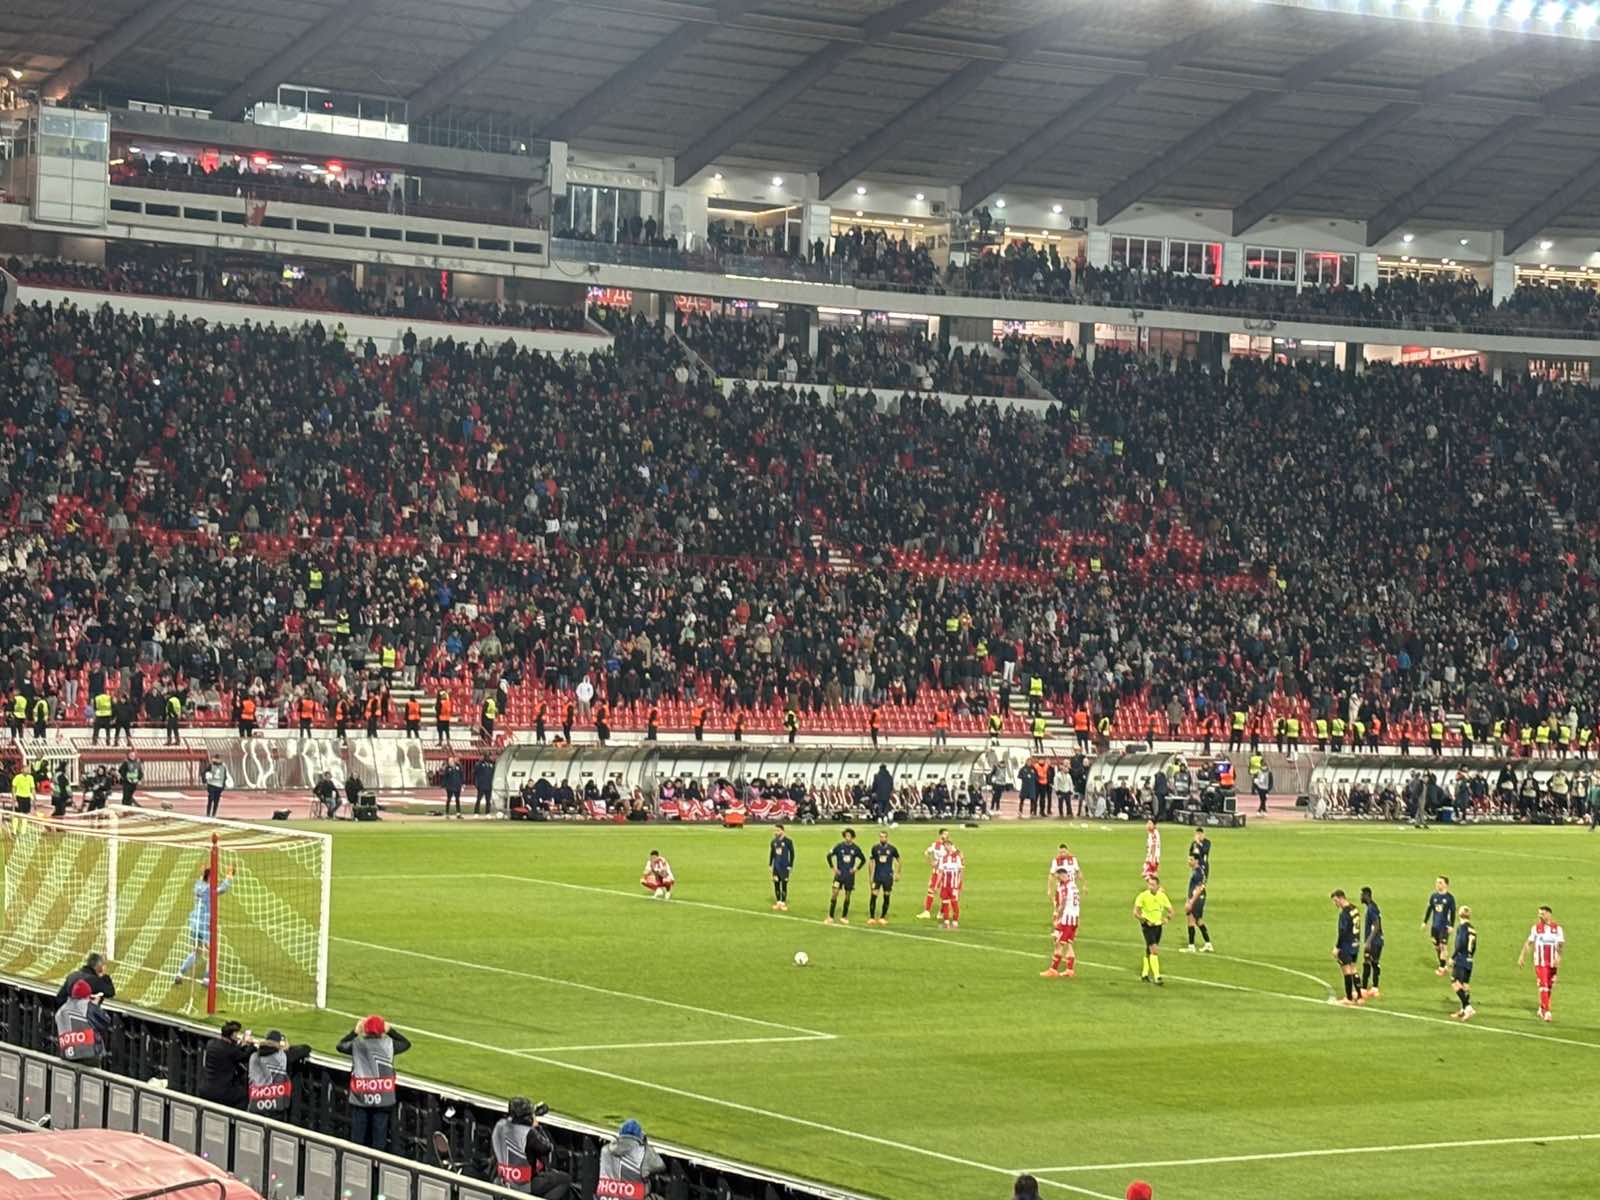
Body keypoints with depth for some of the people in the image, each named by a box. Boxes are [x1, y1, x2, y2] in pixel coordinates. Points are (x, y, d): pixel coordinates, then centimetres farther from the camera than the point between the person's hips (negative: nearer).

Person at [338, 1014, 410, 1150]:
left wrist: (355, 1031, 22)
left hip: (360, 1098, 0)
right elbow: (406, 1043, 14)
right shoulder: (389, 1044, -4)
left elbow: (340, 1046, 15)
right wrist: (390, 1031, 20)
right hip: (382, 1098, 0)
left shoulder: (357, 1044, -4)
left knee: (357, 1135, 11)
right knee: (379, 1134, 6)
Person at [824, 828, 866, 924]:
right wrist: (833, 868, -1)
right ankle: (830, 917, -7)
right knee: (834, 893, -11)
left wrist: (856, 869, 2)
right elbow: (829, 856, 4)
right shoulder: (839, 846, -5)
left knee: (847, 896, 7)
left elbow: (863, 859, 12)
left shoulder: (855, 848, -1)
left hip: (850, 876, 2)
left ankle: (844, 917, 20)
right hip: (839, 874, -2)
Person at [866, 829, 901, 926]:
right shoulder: (875, 848, 0)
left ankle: (883, 918, 16)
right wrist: (871, 876, 4)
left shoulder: (892, 848, -2)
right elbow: (871, 862, 7)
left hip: (888, 877, 0)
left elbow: (898, 860, 11)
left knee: (886, 897, 4)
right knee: (873, 896, -8)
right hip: (877, 876, 0)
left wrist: (898, 873, 8)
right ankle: (872, 917, -1)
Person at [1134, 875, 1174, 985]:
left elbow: (1170, 911, 7)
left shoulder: (1162, 896, 1)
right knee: (1154, 950, -17)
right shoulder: (1143, 896, -13)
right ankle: (1156, 977, -19)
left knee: (1149, 950, 17)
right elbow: (1135, 913, -15)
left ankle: (1144, 974, 33)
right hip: (1147, 926, -5)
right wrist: (1145, 920, -24)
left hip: (1158, 925, 5)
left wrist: (1167, 918, -12)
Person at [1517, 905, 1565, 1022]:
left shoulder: (1557, 928, 0)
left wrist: (1558, 957, -24)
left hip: (1552, 963, 2)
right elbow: (1528, 943, 7)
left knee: (1549, 988, 10)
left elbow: (1561, 944, -7)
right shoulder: (1536, 927, 1)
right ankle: (1546, 1012, -12)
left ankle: (1542, 1009, 28)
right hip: (1540, 962, -2)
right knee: (1543, 986, -10)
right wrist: (1521, 957, 6)